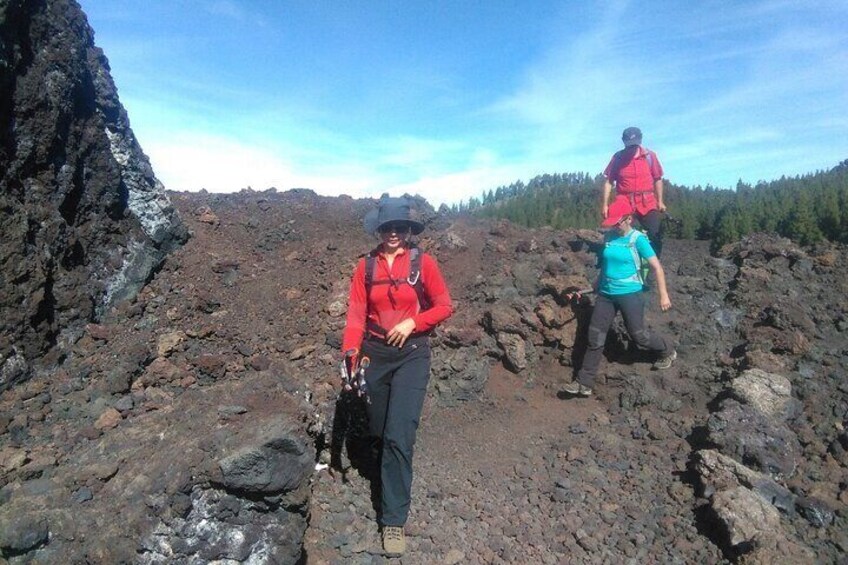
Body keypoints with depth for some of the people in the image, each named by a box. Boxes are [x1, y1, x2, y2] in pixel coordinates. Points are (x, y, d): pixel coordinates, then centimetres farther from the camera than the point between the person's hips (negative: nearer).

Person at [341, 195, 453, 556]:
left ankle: (394, 519, 1)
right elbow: (356, 315, -4)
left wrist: (412, 323, -15)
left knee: (399, 435, -11)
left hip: (411, 354, -3)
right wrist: (350, 354, -15)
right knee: (379, 431, 15)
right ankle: (391, 475, 48)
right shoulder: (365, 266, 1)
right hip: (375, 353, 3)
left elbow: (444, 306, -1)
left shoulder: (422, 262, -5)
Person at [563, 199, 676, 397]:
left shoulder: (638, 239, -11)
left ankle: (667, 351, 41)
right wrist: (597, 284, 23)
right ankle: (584, 383, 9)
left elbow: (656, 267, -11)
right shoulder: (608, 237, 4)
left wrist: (663, 295, -15)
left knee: (638, 336, 8)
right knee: (595, 337, 2)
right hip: (606, 294, 5)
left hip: (630, 294, -5)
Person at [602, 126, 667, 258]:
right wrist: (605, 204, -2)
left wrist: (660, 201, 6)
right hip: (623, 202, -1)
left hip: (647, 203, 1)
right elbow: (608, 182, 1)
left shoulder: (650, 156, 2)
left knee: (656, 236, -3)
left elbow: (658, 179, 8)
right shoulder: (618, 158, -1)